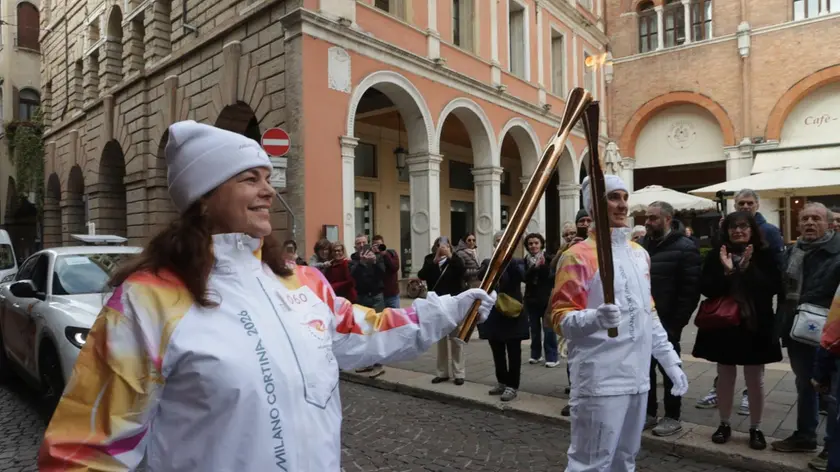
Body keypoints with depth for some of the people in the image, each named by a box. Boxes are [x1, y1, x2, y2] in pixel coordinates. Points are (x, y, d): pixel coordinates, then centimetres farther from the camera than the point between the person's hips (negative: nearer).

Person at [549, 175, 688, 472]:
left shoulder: (640, 254, 13)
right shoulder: (578, 256, -11)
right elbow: (560, 319, -15)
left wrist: (672, 363, 17)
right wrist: (596, 317, -34)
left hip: (638, 377, 8)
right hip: (600, 381, -7)